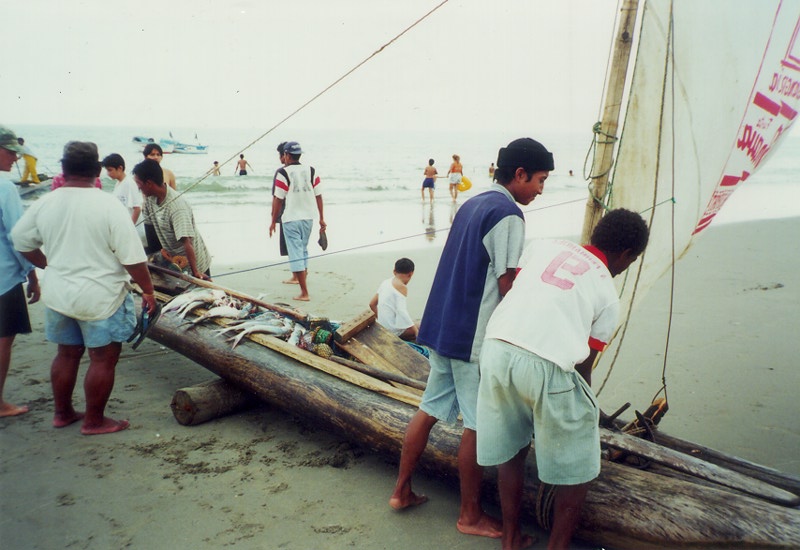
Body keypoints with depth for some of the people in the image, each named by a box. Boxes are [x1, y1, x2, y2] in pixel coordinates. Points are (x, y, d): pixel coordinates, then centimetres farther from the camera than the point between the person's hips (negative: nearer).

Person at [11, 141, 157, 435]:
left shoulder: (44, 204, -2)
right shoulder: (108, 205, -17)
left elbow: (21, 240, 13)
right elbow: (133, 259, -18)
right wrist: (148, 291, -7)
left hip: (58, 295, 6)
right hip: (100, 298, -6)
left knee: (67, 353, 20)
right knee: (103, 359, 8)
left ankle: (63, 413, 34)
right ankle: (94, 421, 18)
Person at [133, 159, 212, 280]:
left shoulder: (177, 207, -33)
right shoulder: (150, 198, -9)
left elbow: (187, 243, -37)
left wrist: (195, 272, -39)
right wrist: (163, 246, -4)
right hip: (172, 258, 8)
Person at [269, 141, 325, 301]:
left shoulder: (283, 173, -9)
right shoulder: (311, 172, 5)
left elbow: (278, 199, -9)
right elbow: (318, 196, 4)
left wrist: (273, 222, -1)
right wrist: (321, 219, 10)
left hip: (291, 219, -5)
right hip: (308, 217, 5)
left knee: (295, 254, -3)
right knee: (303, 250, 23)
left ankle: (304, 293, -5)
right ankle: (303, 274, 37)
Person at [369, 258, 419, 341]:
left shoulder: (385, 282, 9)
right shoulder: (401, 287, -13)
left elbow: (372, 304, 14)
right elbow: (401, 310, -25)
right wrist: (415, 330, -23)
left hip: (383, 327, 8)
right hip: (394, 330, -8)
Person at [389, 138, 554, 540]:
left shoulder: (472, 204, 14)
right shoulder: (508, 215, -14)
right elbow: (508, 288, -16)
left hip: (441, 326, 9)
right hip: (476, 337, -9)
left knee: (430, 409, 16)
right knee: (478, 425, 4)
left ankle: (401, 491, 27)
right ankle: (470, 516, 19)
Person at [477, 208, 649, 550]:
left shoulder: (543, 246, 22)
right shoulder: (608, 294, 15)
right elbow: (584, 365, 17)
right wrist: (586, 410, 34)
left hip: (496, 349, 4)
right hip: (547, 365, -4)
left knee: (511, 449, 26)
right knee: (577, 467, 21)